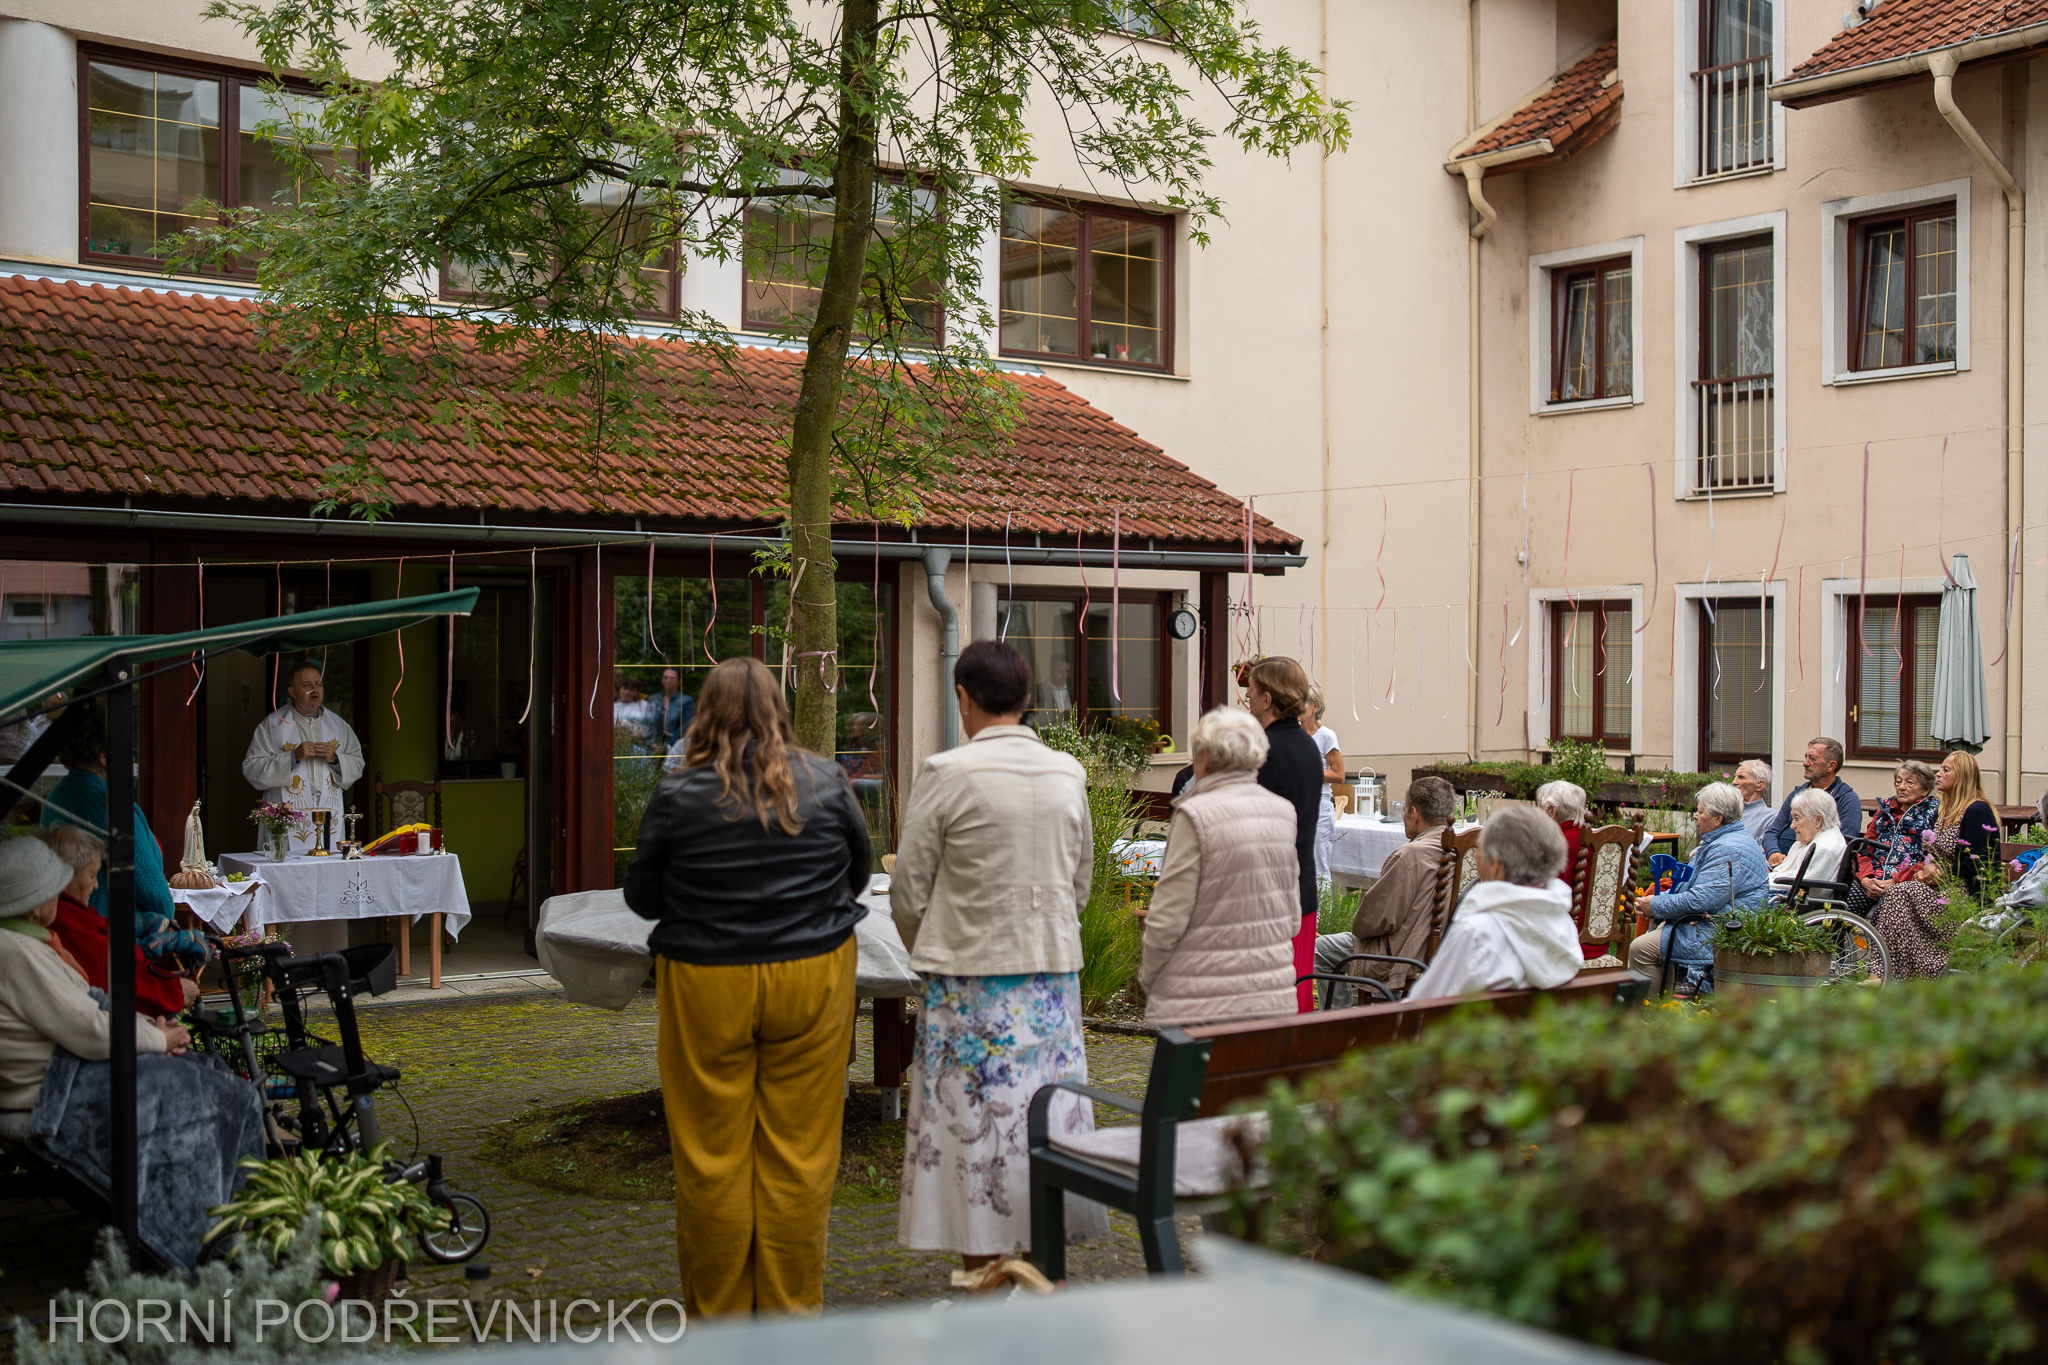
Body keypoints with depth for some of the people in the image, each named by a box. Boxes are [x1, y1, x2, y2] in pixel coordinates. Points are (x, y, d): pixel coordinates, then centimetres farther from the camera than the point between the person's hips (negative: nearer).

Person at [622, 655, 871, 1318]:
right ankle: (794, 1309, 19)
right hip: (812, 981, 2)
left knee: (711, 1157, 9)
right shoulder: (826, 782, -2)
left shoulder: (676, 797, -8)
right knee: (800, 1151, 9)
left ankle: (718, 1316, 19)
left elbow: (642, 898, 3)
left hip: (707, 987, -1)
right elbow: (859, 872, 11)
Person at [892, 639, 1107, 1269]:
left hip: (970, 977, -4)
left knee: (973, 1121, 3)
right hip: (1054, 967, 5)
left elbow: (908, 894, -5)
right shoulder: (1068, 774, 4)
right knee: (1045, 1118, 10)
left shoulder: (946, 774, -10)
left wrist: (930, 953, 14)